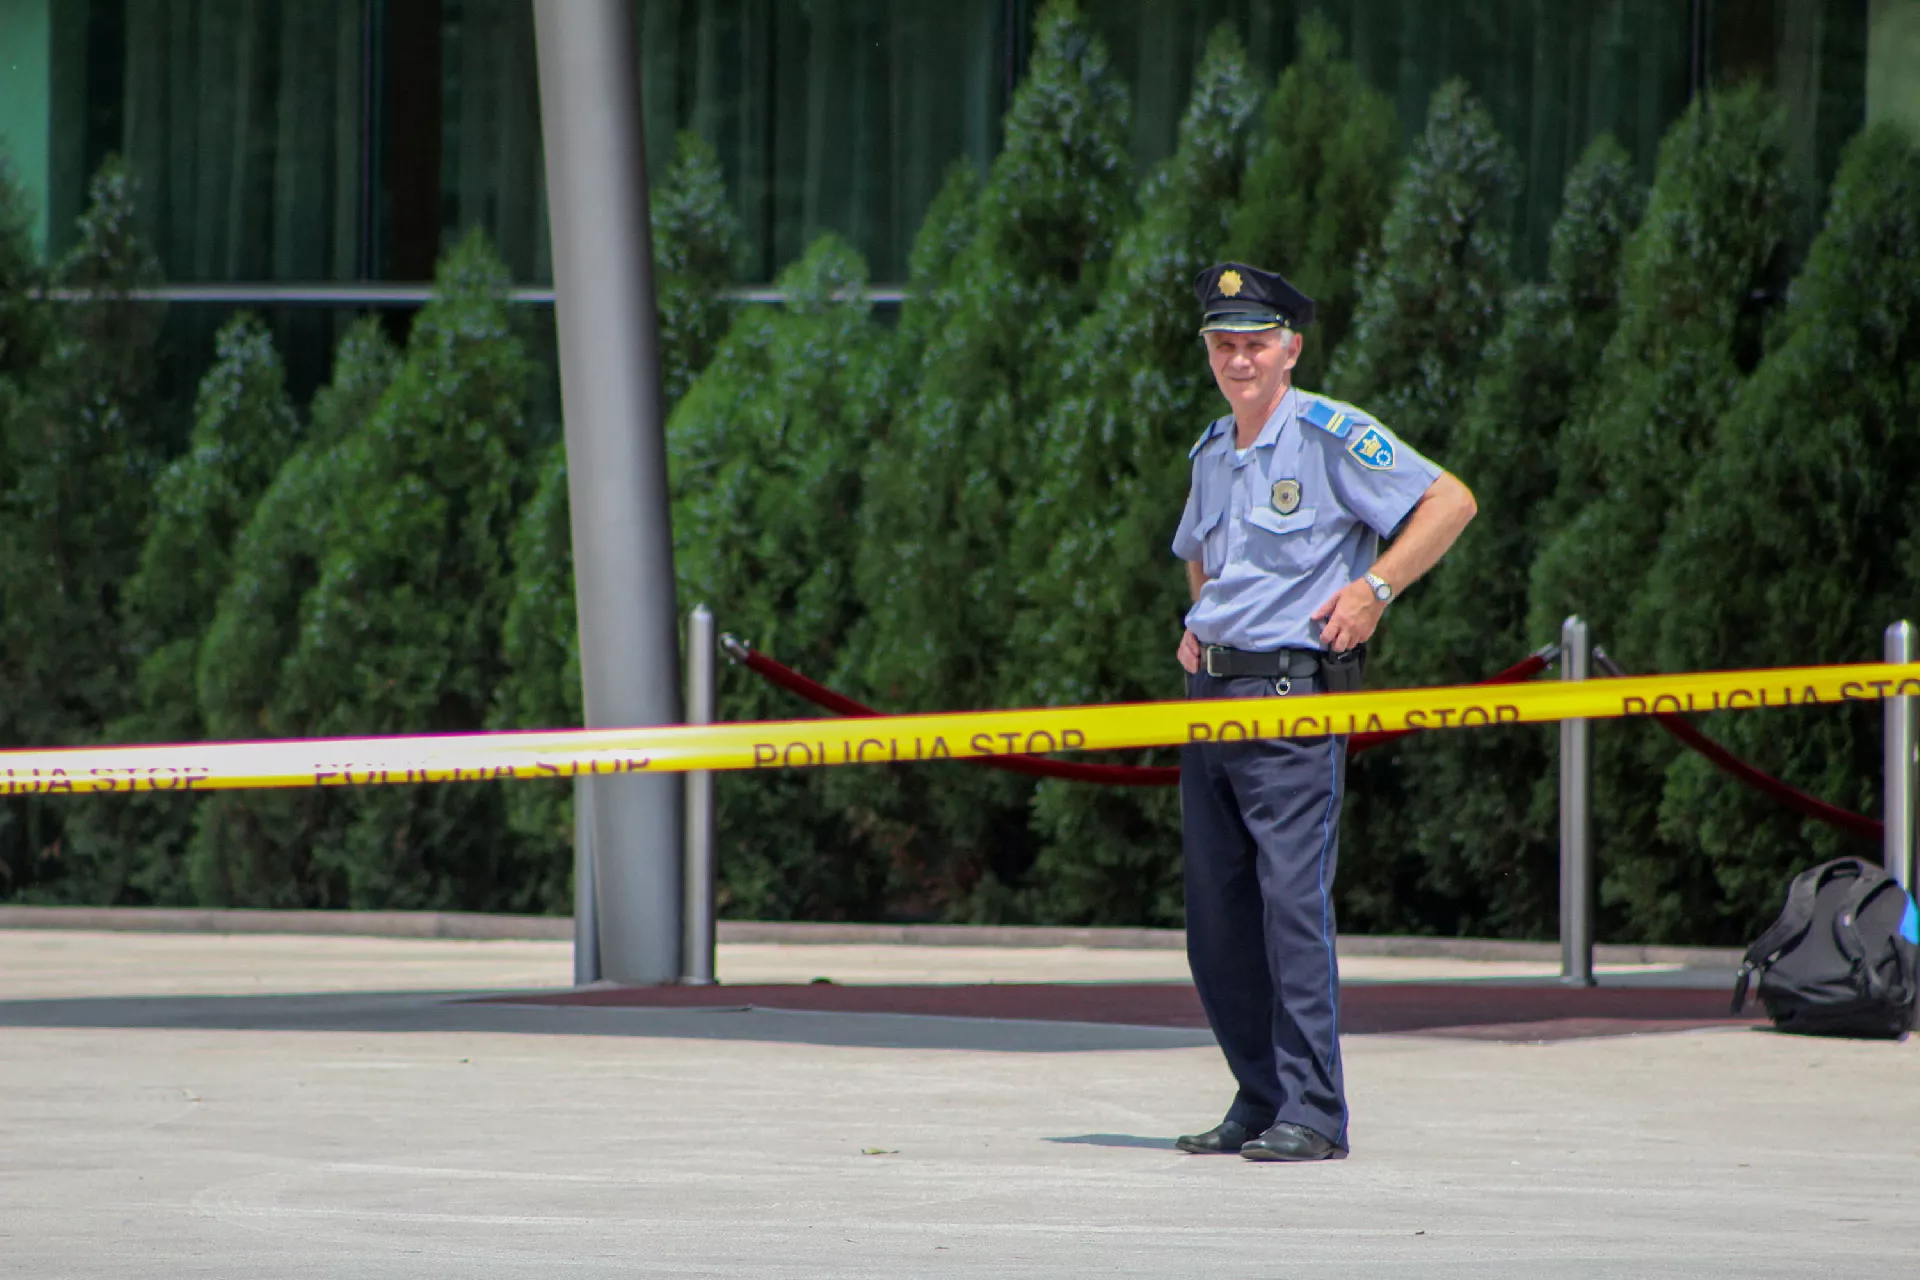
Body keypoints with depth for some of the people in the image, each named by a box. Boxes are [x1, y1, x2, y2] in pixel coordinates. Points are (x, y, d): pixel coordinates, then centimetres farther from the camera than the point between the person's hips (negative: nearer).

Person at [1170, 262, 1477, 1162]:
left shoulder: (1330, 436, -7)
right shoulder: (1211, 452, 16)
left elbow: (1450, 501, -10)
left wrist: (1373, 590, -14)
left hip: (1293, 697, -8)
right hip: (1210, 692, 8)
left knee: (1292, 900, -13)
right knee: (1216, 913, 7)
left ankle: (1313, 1113, -11)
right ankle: (1260, 1099, 16)